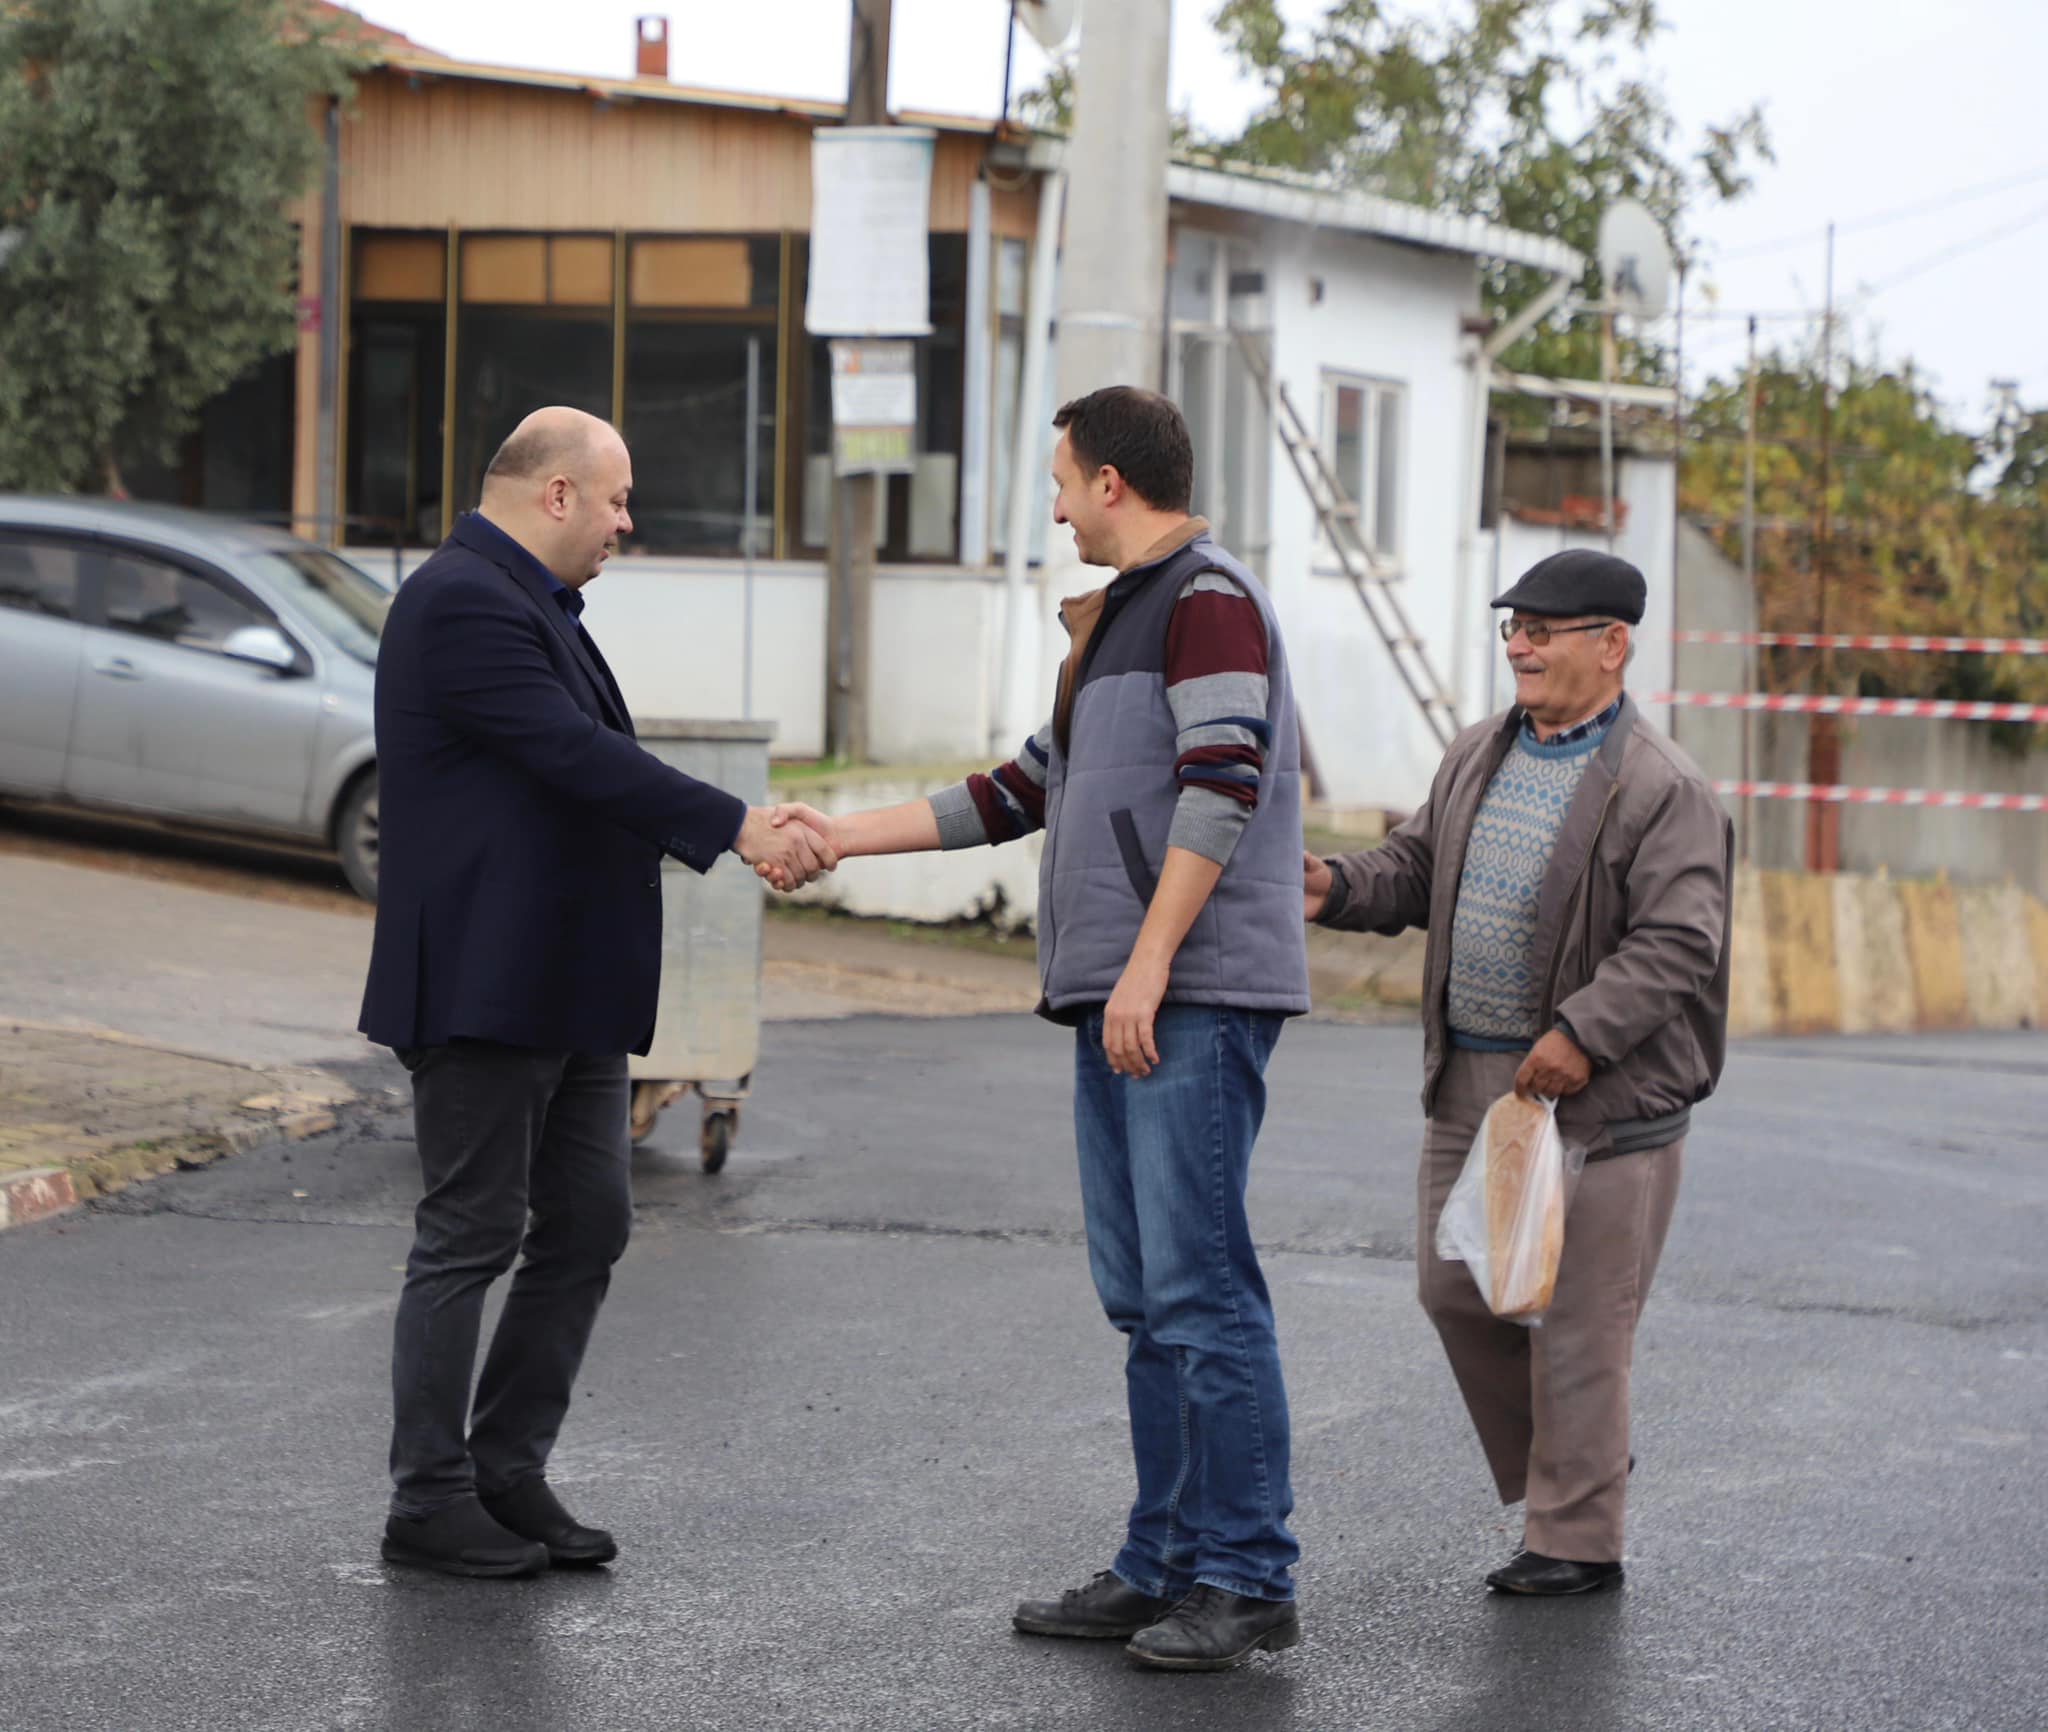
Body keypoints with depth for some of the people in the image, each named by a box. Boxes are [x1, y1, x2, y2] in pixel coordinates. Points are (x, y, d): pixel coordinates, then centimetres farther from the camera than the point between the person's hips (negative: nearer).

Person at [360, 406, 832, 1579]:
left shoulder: (531, 605, 17)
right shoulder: (465, 603, -16)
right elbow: (578, 756, -22)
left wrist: (745, 837, 11)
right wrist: (736, 827, -20)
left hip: (569, 993, 10)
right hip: (485, 986, -10)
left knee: (589, 1228, 11)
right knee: (472, 1238, -2)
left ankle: (508, 1472, 19)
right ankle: (430, 1502, 7)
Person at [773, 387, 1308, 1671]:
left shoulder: (1210, 598, -7)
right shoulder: (1124, 617, 24)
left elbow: (1221, 789, -18)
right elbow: (1029, 790, 27)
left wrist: (1149, 964, -21)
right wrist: (845, 836, 25)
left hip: (1194, 1000, -10)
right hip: (1117, 1005, 10)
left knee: (1200, 1288, -11)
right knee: (1144, 1299, 9)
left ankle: (1249, 1580, -8)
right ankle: (1167, 1565, 13)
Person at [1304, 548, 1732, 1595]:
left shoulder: (1661, 790, -11)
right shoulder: (1477, 760, 12)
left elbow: (1676, 941, -17)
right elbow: (1416, 867, 19)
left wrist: (1583, 1033, -26)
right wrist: (1338, 889, -1)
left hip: (1597, 1100, -8)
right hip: (1469, 1085, 8)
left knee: (1575, 1324, -2)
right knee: (1456, 1290, 12)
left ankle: (1575, 1538, 9)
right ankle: (1552, 1468, 31)